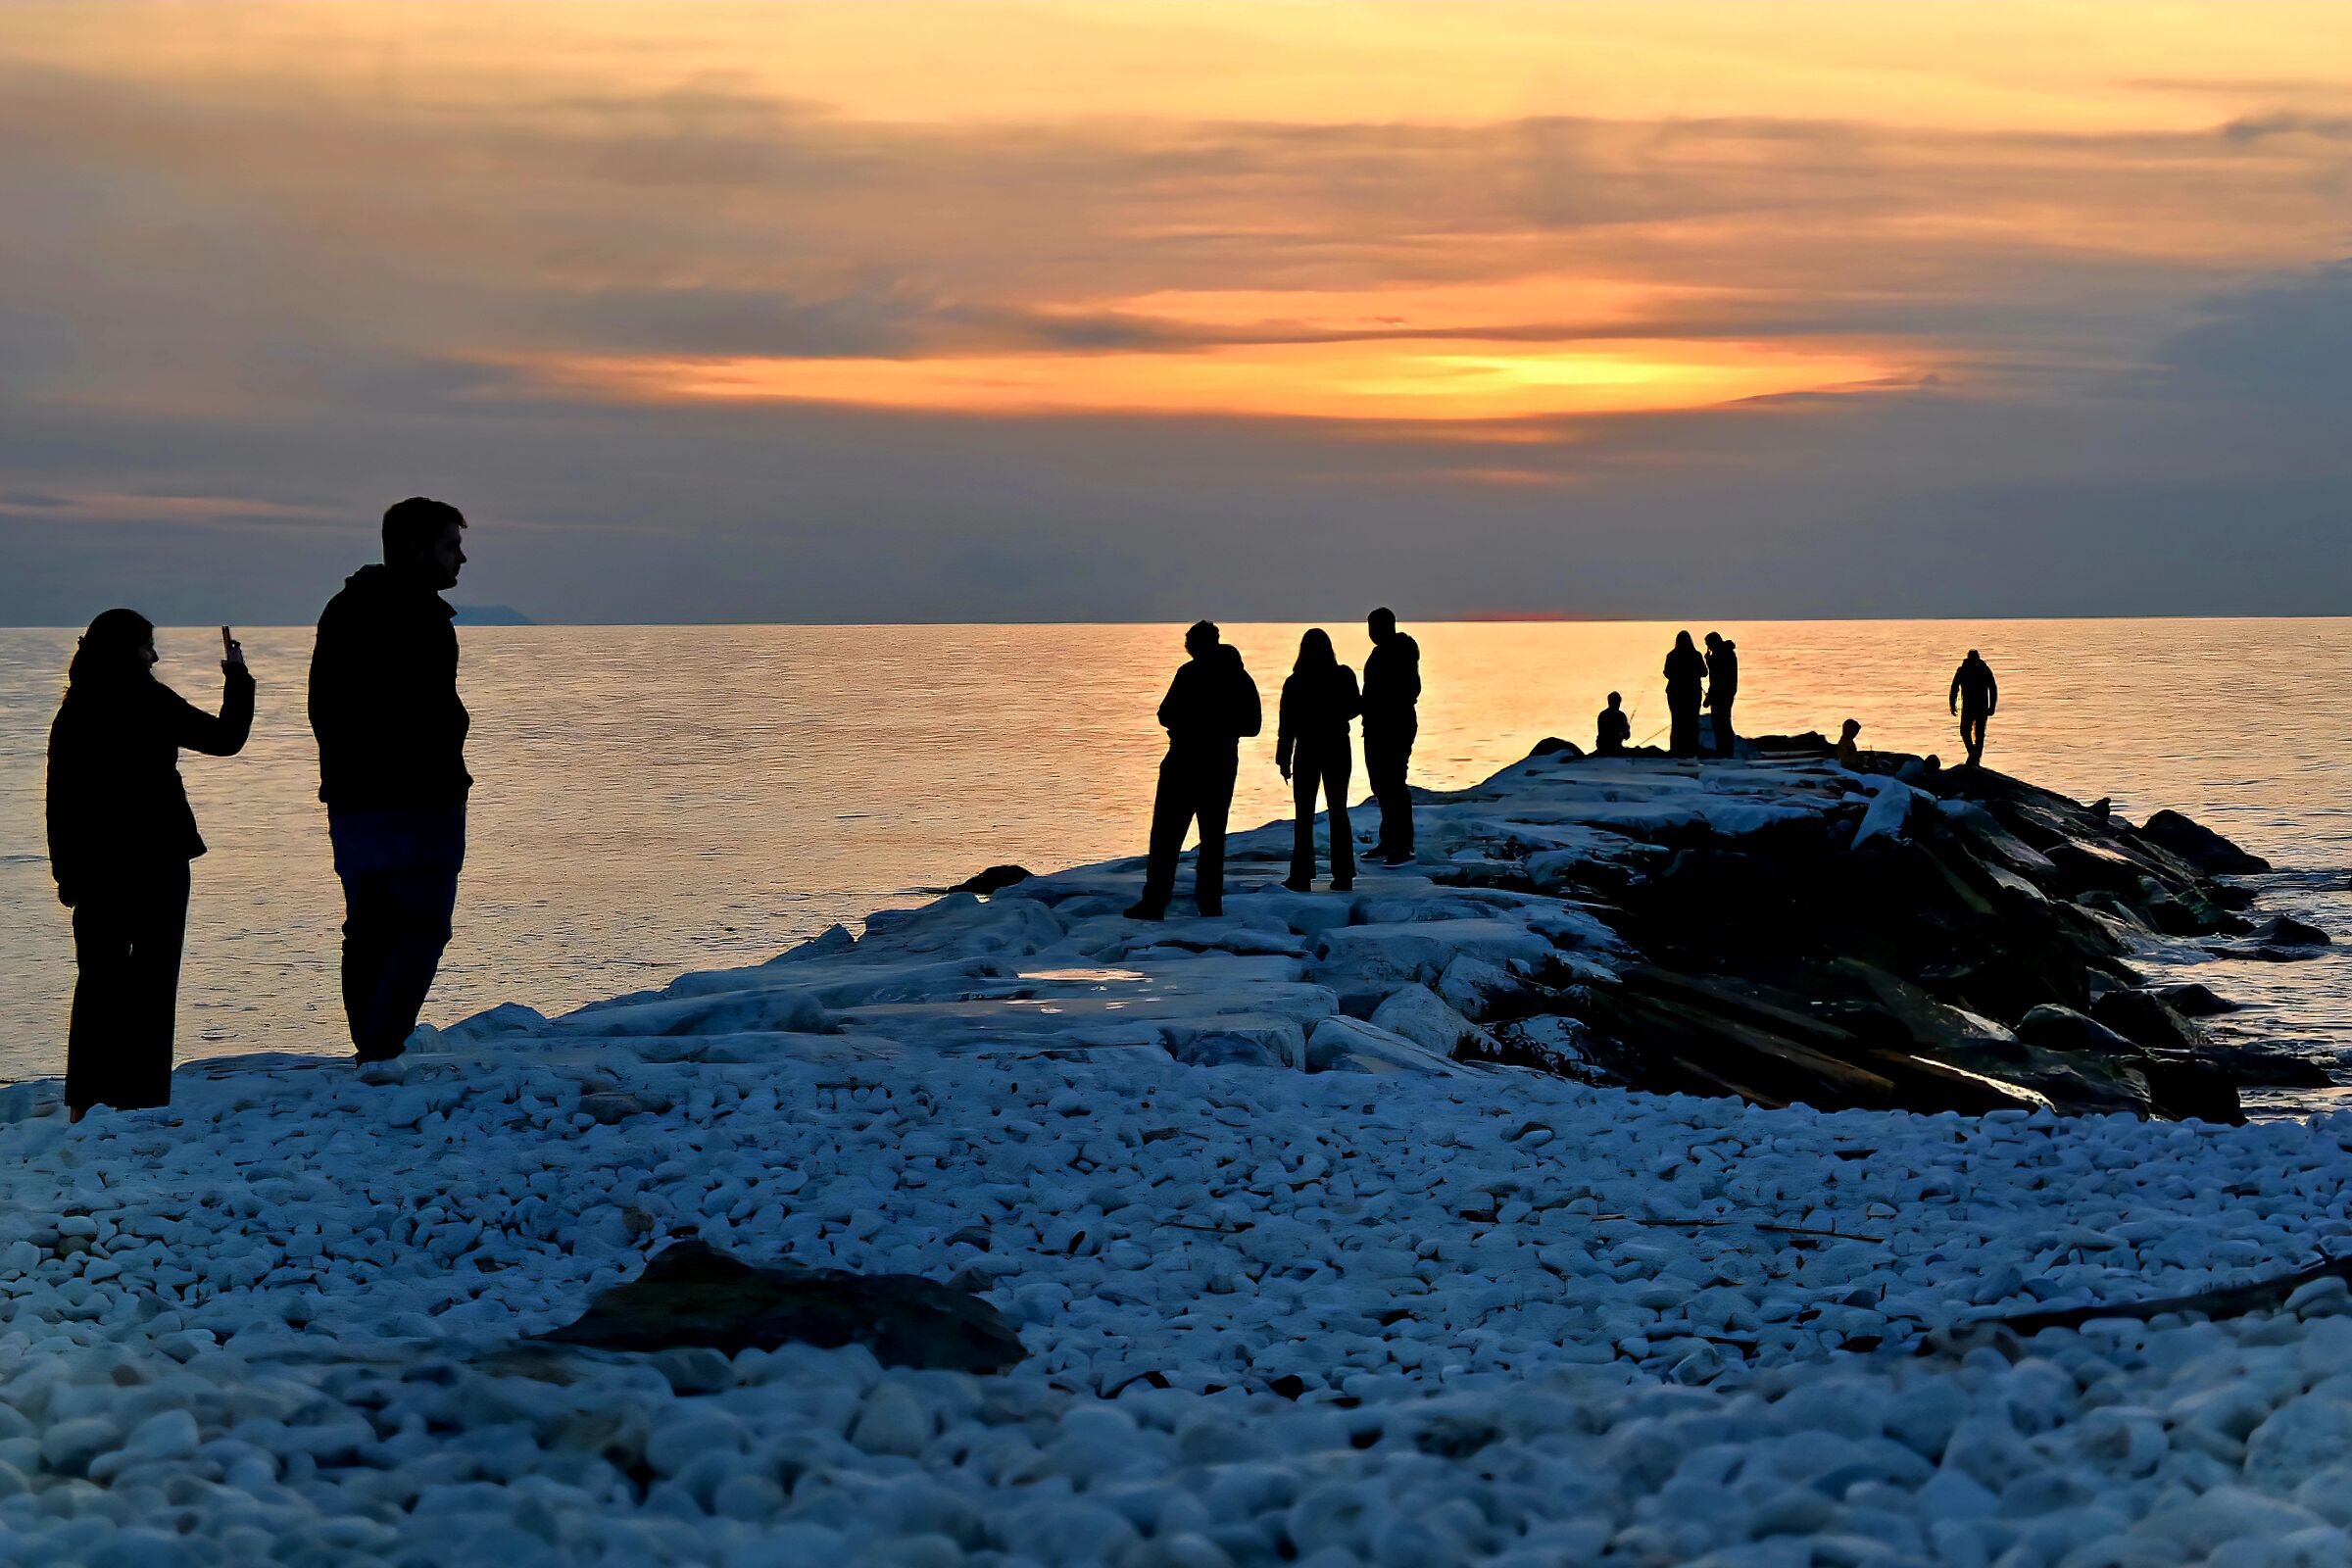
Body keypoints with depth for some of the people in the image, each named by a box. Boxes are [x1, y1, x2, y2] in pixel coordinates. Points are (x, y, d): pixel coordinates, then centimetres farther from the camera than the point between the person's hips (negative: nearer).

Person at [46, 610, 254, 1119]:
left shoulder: (72, 712, 4)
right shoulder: (150, 703, -10)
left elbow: (59, 798, 6)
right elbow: (226, 738, -3)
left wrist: (67, 871, 11)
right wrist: (237, 680, 12)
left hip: (94, 867, 4)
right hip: (156, 862, -4)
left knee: (97, 980, 10)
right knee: (152, 981, 2)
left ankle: (86, 1101, 9)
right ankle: (141, 1097, -2)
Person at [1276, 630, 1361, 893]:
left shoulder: (1295, 683, -10)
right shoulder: (1343, 677, -6)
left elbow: (1287, 725, -8)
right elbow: (1353, 709, 6)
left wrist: (1284, 760, -2)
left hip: (1307, 752, -2)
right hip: (1337, 750, 2)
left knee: (1305, 815, 5)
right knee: (1338, 812, 9)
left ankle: (1302, 876, 1)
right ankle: (1343, 876, 6)